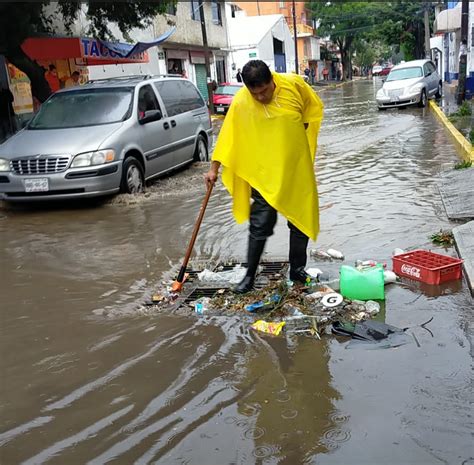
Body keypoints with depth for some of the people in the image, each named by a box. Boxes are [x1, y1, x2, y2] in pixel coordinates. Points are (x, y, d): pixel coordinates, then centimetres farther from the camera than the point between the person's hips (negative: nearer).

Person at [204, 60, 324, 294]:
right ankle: (250, 275, 11)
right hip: (264, 172, -2)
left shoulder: (294, 84, -10)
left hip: (298, 167, 2)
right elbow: (227, 137, -6)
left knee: (301, 220, 10)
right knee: (260, 225, -2)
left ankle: (298, 270, 26)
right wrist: (214, 168, -6)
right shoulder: (240, 102, -13)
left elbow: (314, 108, 8)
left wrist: (299, 134, 4)